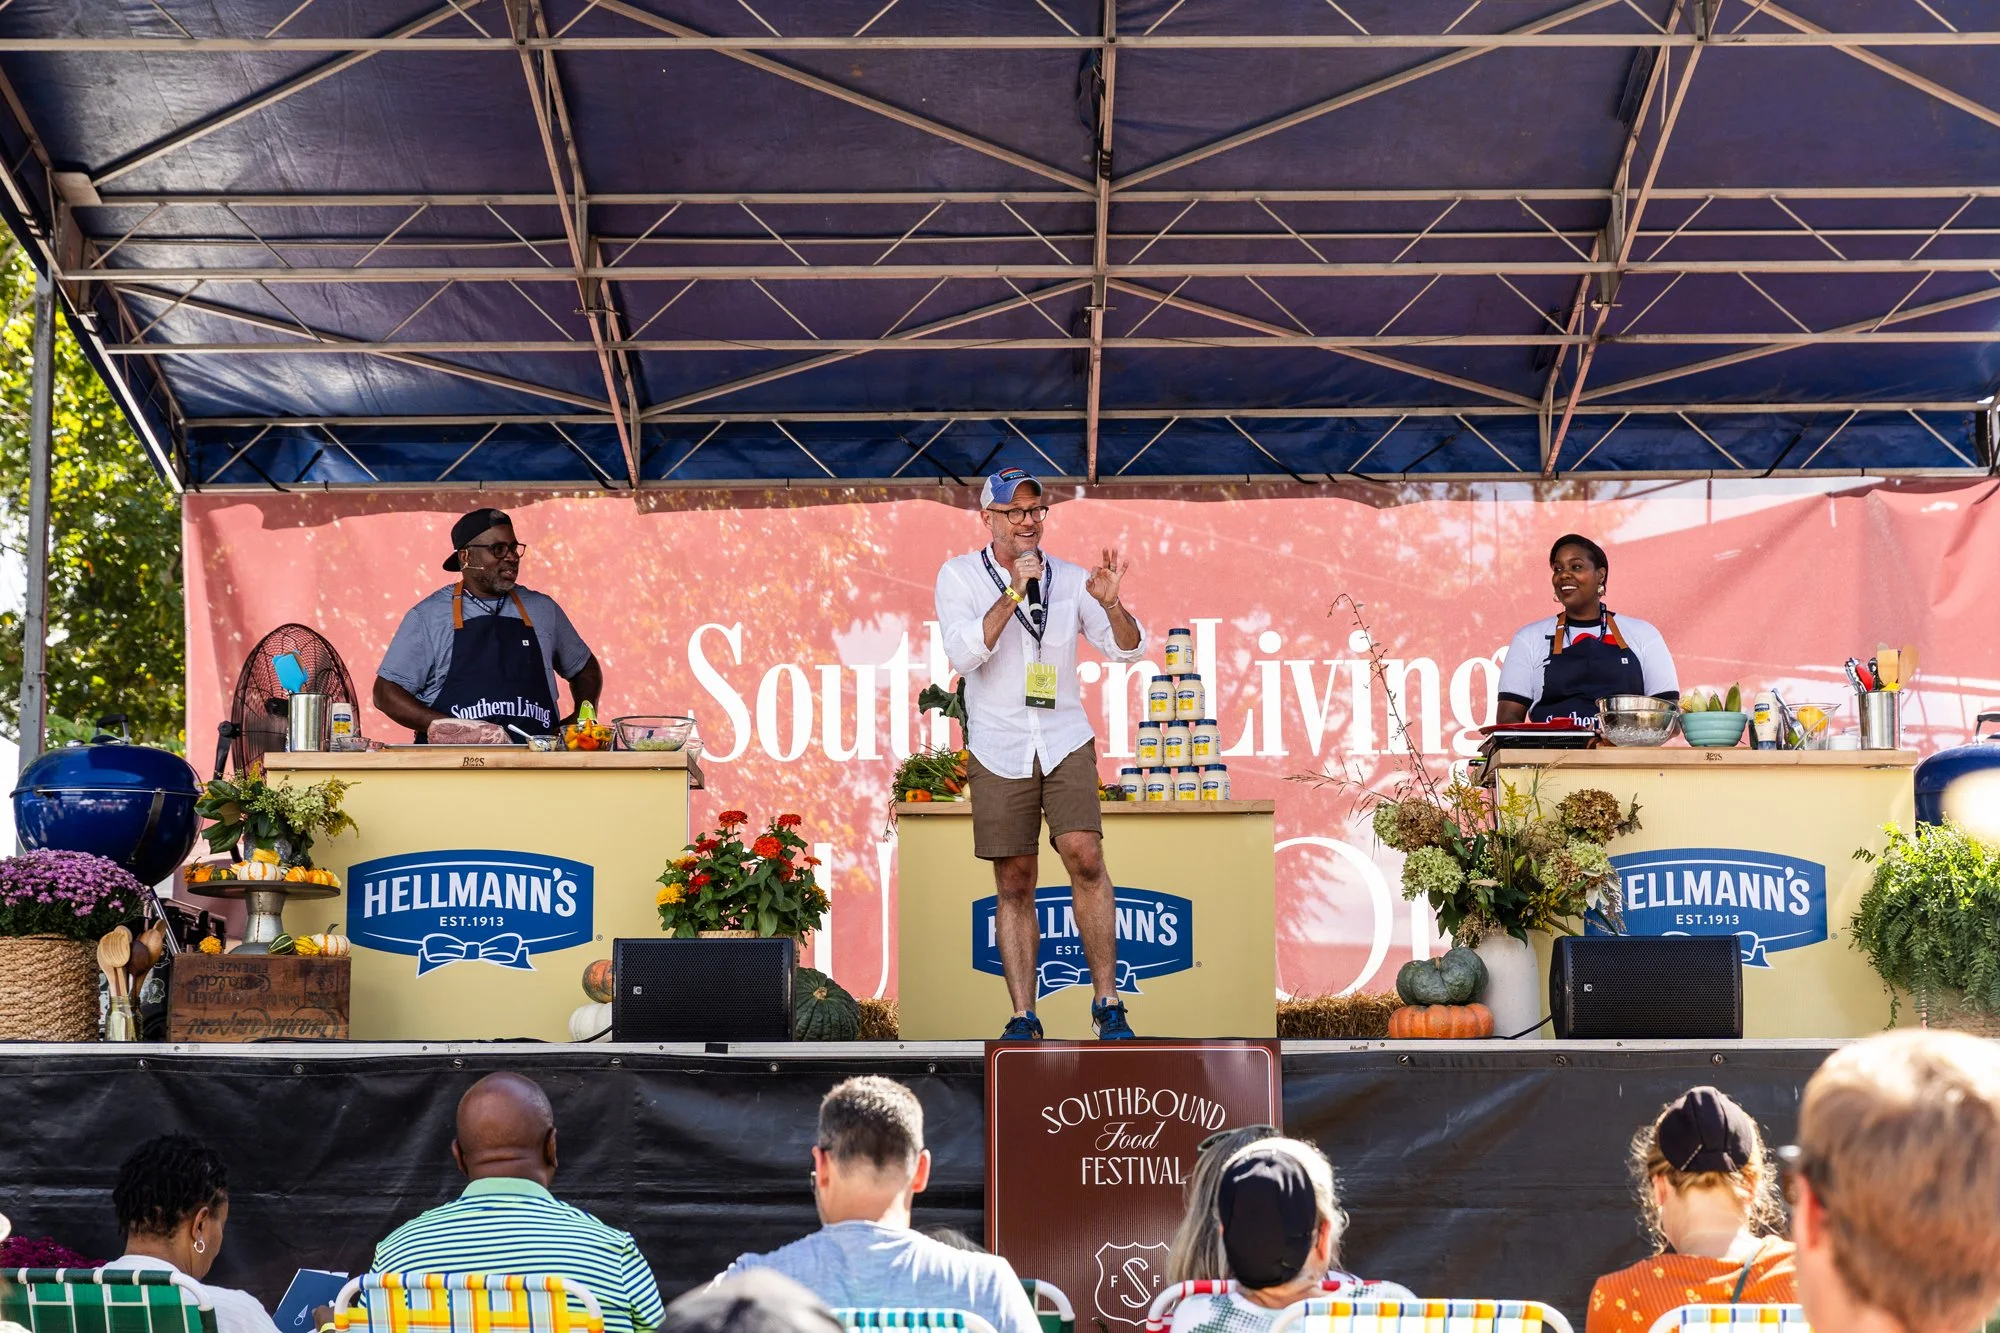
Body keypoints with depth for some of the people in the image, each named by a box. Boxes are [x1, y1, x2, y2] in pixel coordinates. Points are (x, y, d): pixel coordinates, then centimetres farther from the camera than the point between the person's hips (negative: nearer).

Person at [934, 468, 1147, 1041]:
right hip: (998, 751, 0)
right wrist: (1014, 591, -21)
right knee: (1014, 885, 2)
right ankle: (1023, 1019, 9)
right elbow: (965, 654, -14)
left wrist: (1110, 604, -18)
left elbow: (1127, 650, 2)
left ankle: (1108, 1002, -8)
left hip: (1066, 743, 1)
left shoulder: (1069, 579, 5)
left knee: (1085, 857, -17)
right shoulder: (960, 575, 0)